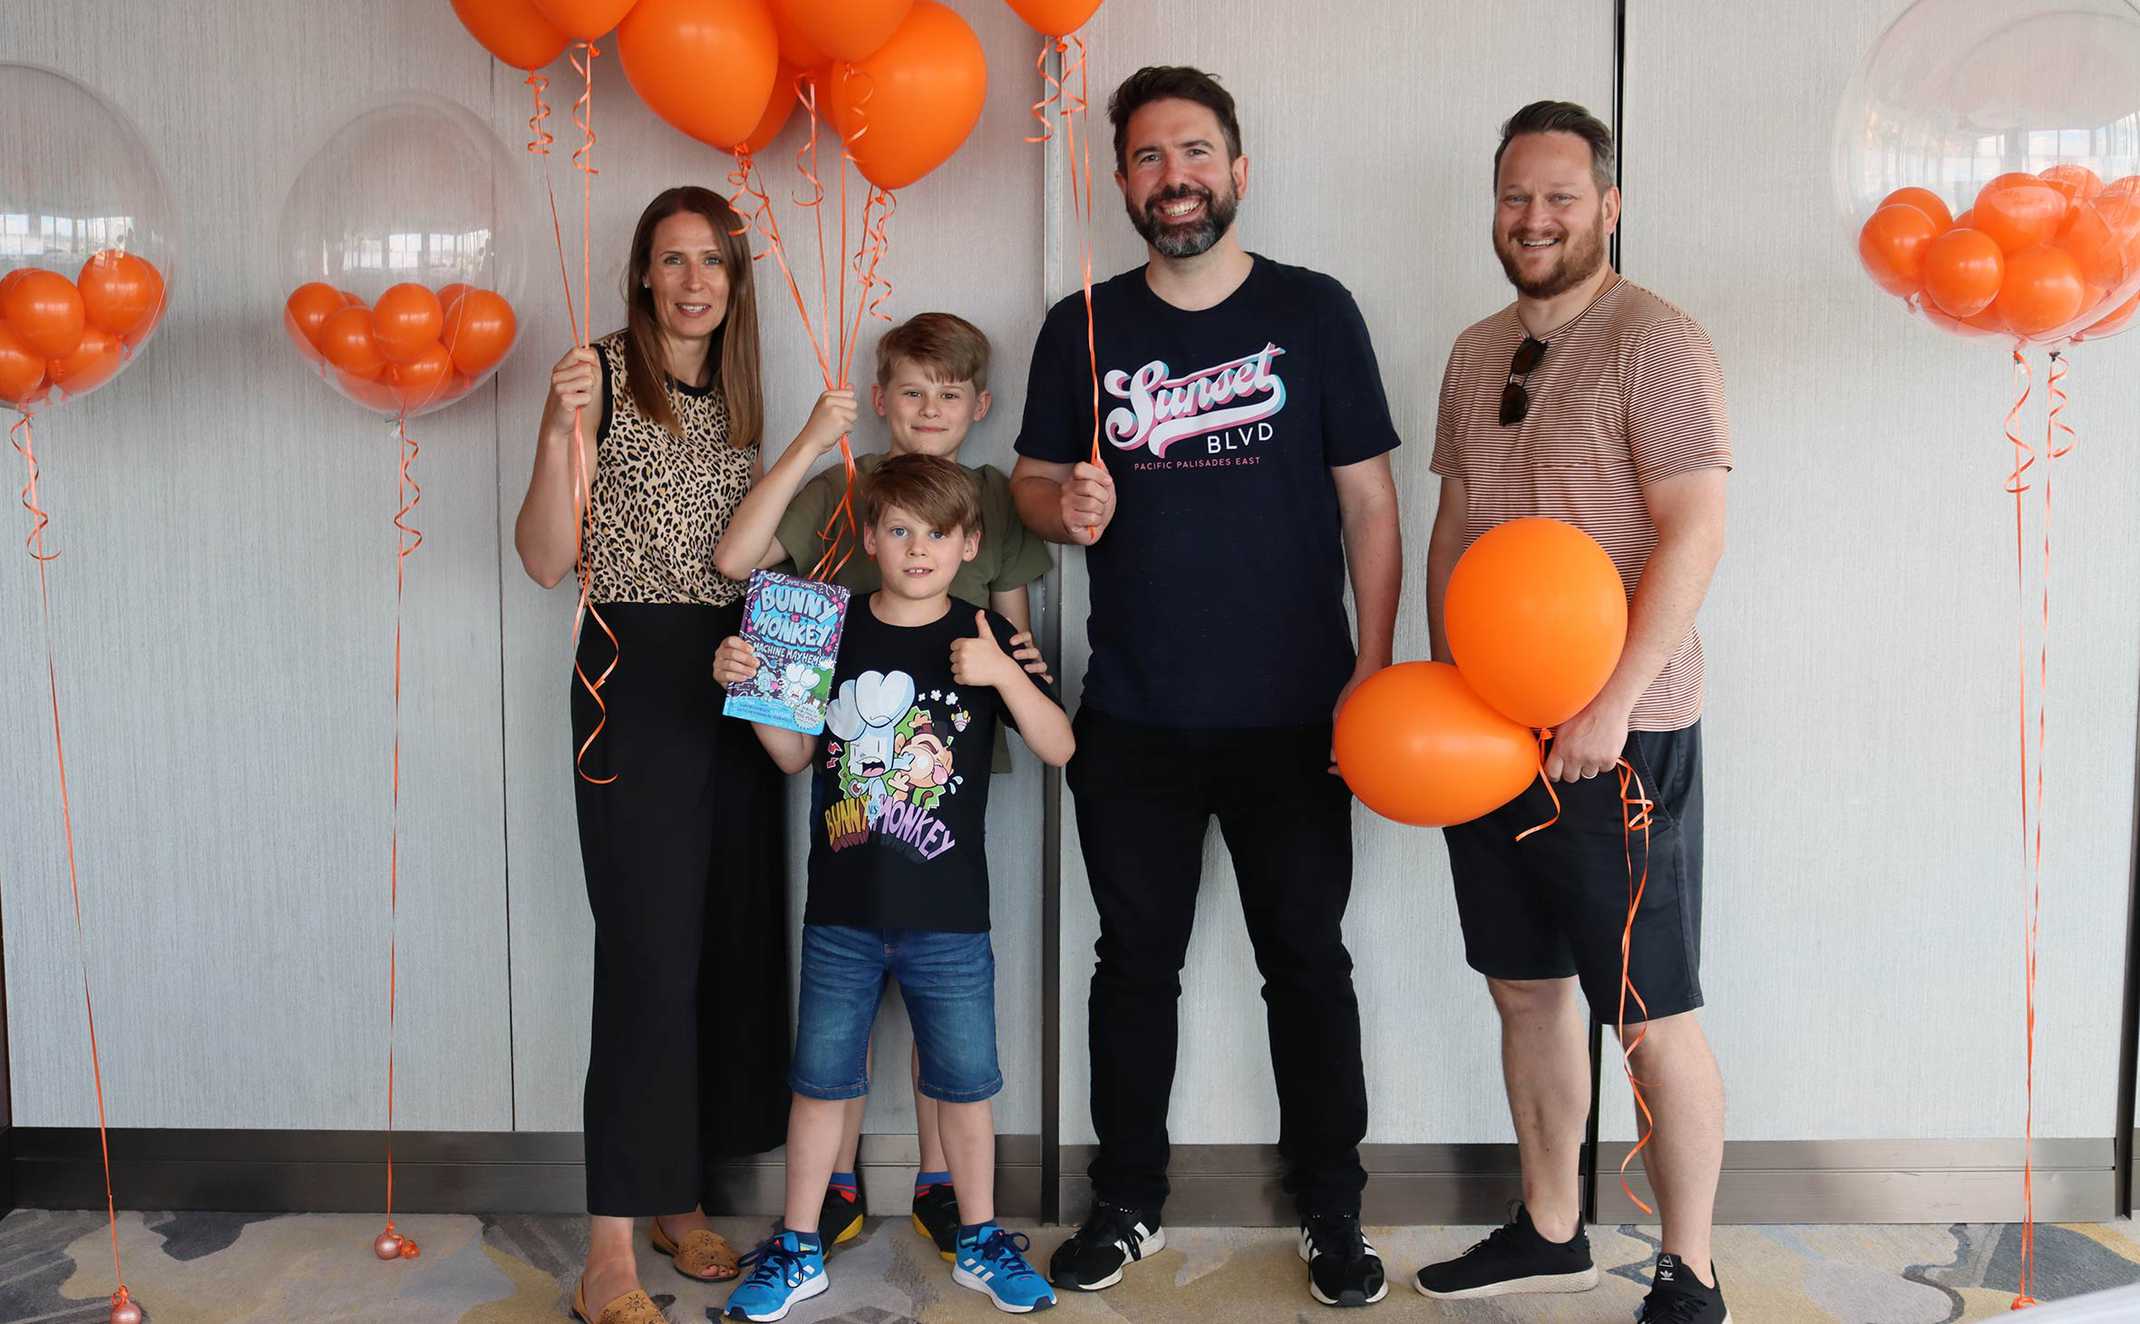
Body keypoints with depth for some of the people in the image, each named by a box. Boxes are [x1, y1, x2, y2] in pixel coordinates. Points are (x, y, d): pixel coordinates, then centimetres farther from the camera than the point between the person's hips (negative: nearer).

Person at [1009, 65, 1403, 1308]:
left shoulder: (1314, 311, 1)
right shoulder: (1083, 328, 6)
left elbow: (1369, 501, 0)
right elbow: (1033, 484, 12)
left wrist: (1373, 668, -8)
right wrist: (1063, 504, -12)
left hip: (1292, 717, -2)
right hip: (1134, 723, 2)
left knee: (1309, 966, 8)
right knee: (1136, 964, 12)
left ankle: (1333, 1212, 24)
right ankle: (1129, 1203, 29)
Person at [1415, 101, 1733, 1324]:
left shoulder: (1652, 343, -9)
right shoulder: (1477, 353, 14)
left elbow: (1695, 534, -16)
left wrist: (1613, 704, -21)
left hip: (1618, 735, -7)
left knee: (1653, 1015, 1)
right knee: (1526, 986, 16)